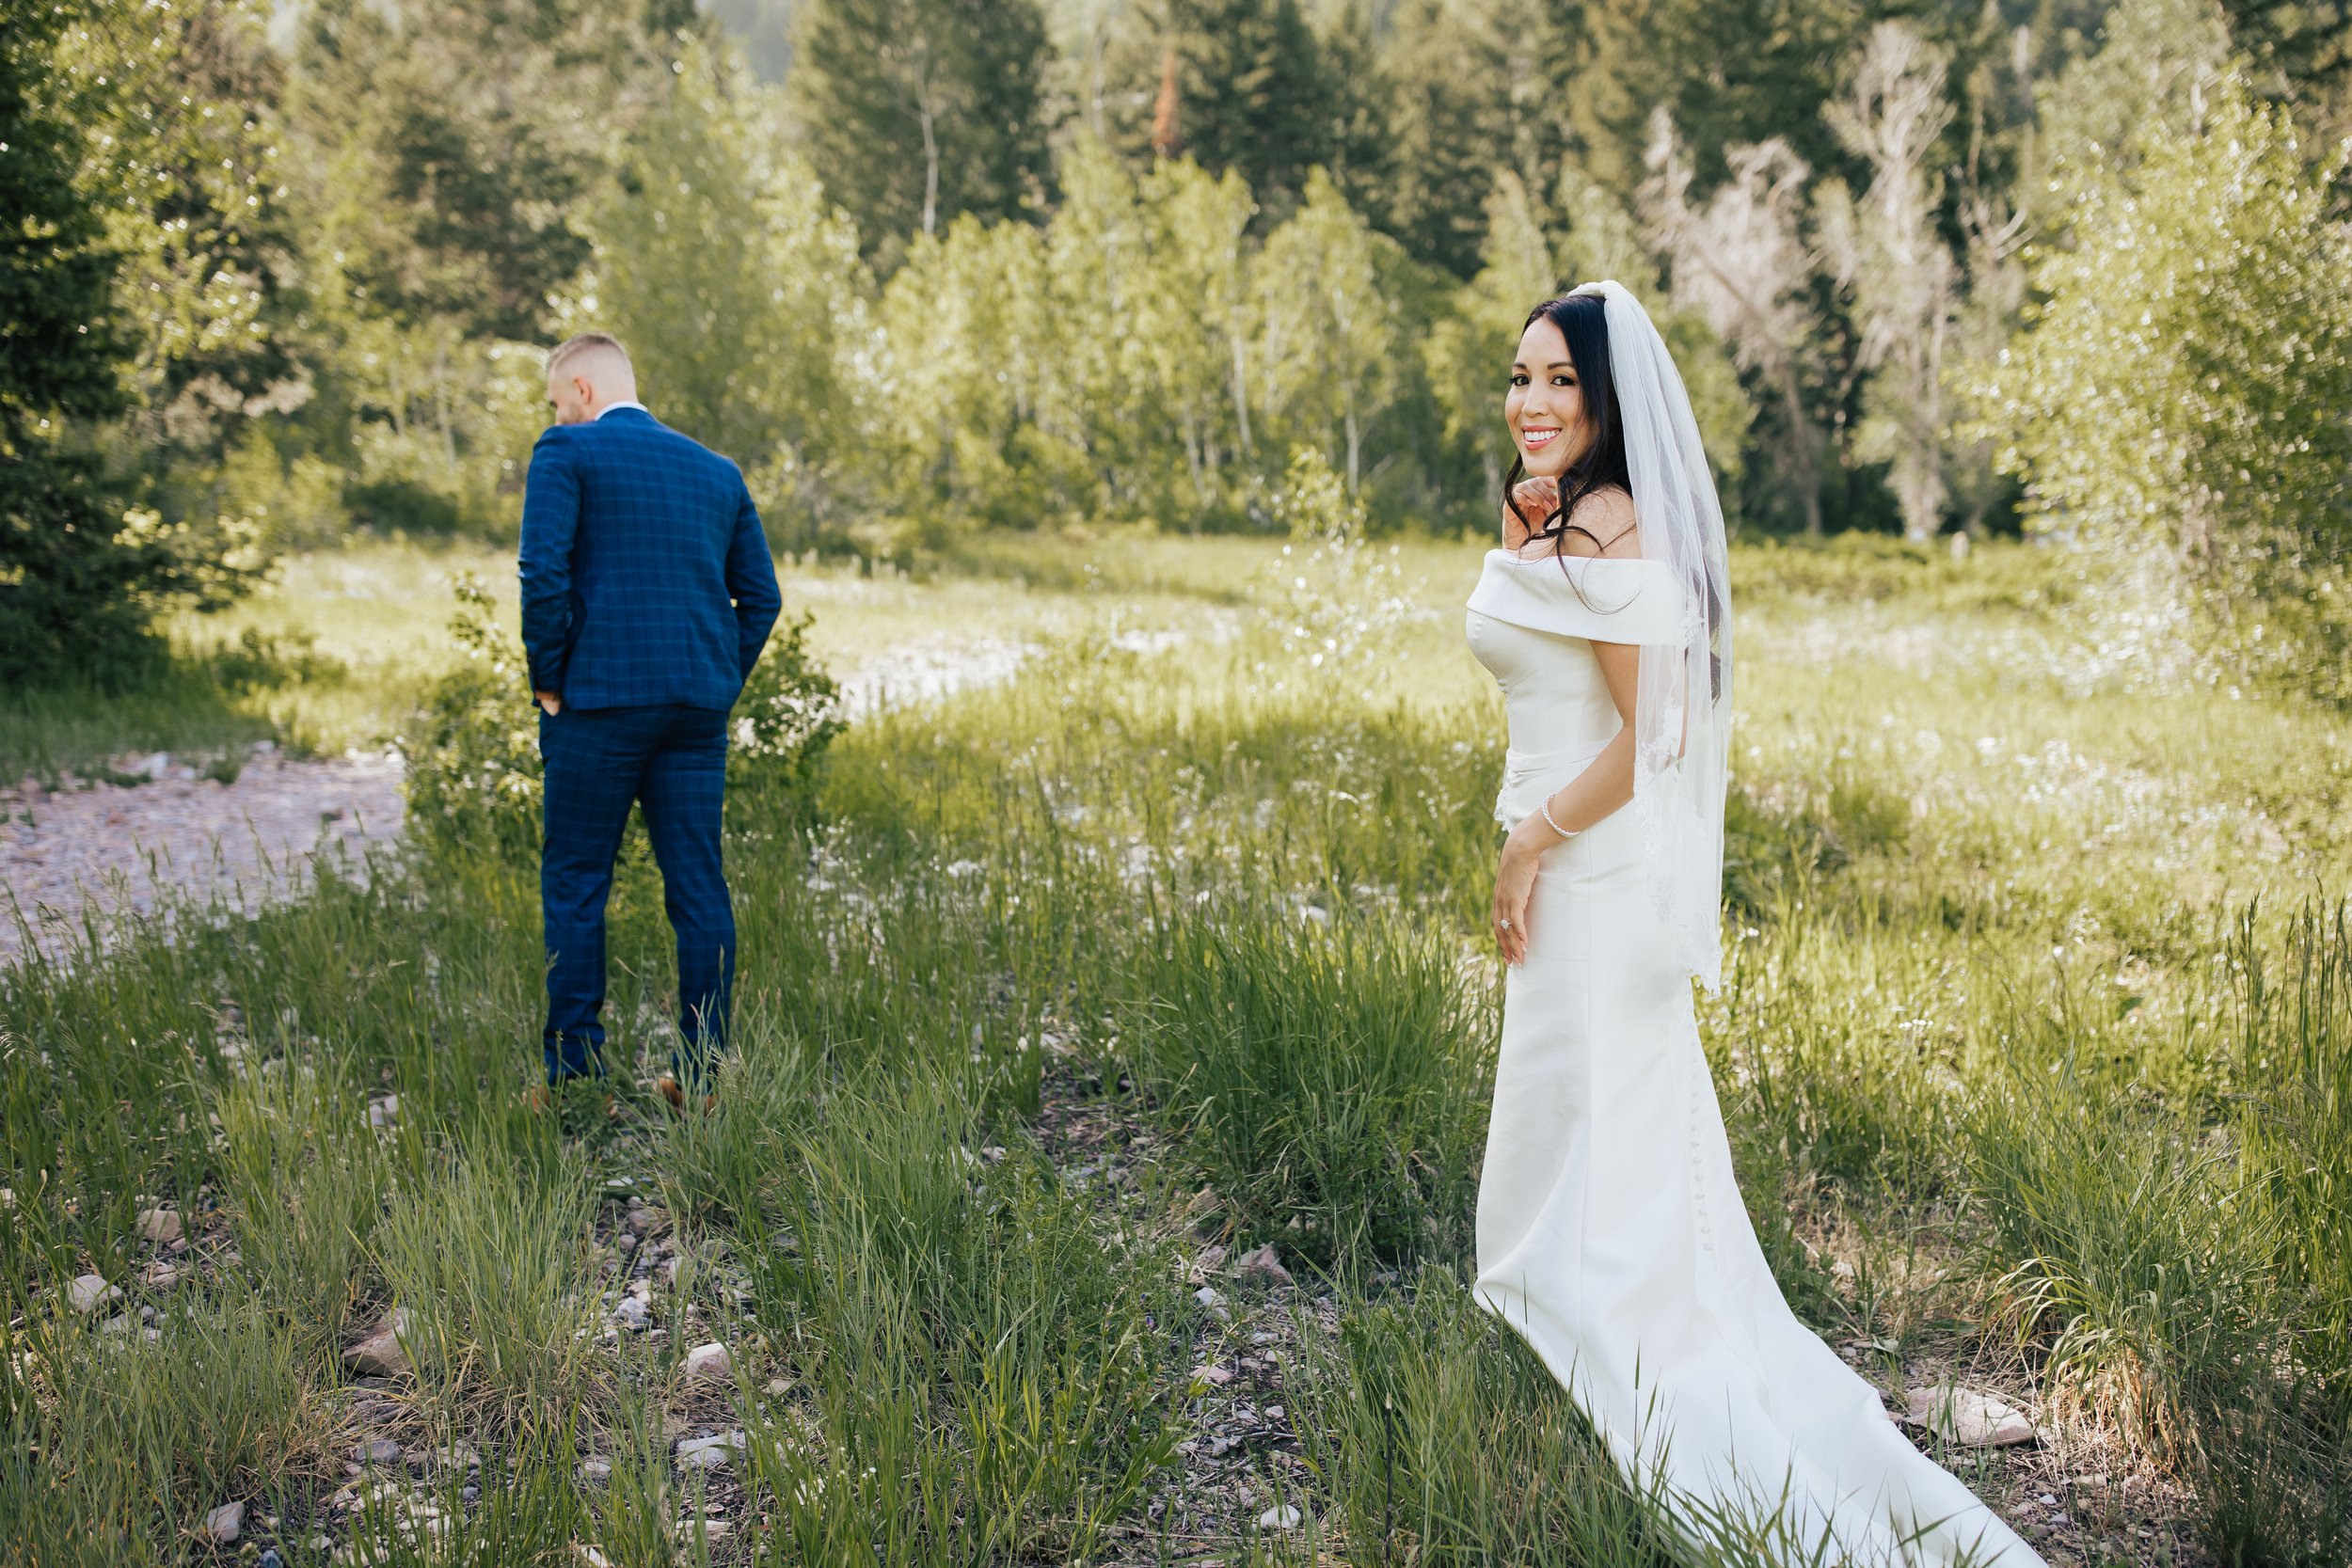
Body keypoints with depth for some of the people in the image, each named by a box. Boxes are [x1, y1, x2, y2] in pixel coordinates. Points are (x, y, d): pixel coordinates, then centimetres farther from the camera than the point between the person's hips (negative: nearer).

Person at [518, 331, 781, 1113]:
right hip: (699, 709, 5)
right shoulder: (718, 471, 16)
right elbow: (760, 595, 12)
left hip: (601, 698, -5)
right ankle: (702, 1074, 9)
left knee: (574, 883, 4)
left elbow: (544, 572, -12)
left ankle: (575, 1075, 4)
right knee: (698, 885, 7)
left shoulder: (566, 453, -1)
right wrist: (721, 687, 15)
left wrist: (547, 682, -3)